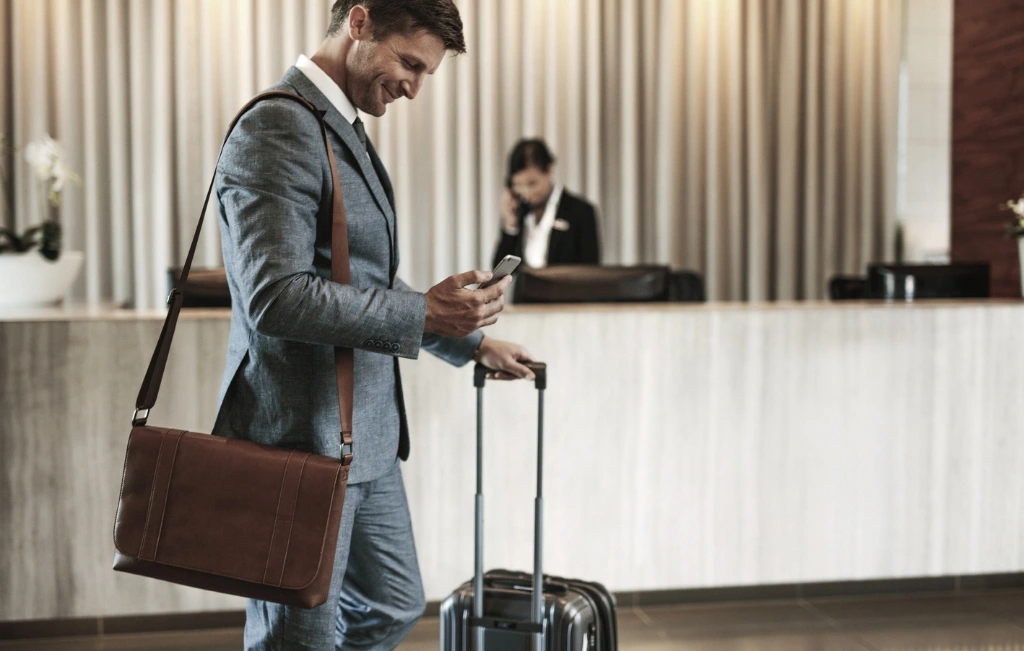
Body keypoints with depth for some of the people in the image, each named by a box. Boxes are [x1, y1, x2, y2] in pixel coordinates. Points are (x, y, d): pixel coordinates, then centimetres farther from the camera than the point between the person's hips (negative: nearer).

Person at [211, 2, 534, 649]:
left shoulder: (346, 131, 15)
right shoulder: (278, 128, -17)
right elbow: (276, 297, -26)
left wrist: (474, 341, 24)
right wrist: (425, 313, -24)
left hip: (366, 437, 10)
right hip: (302, 440, -10)